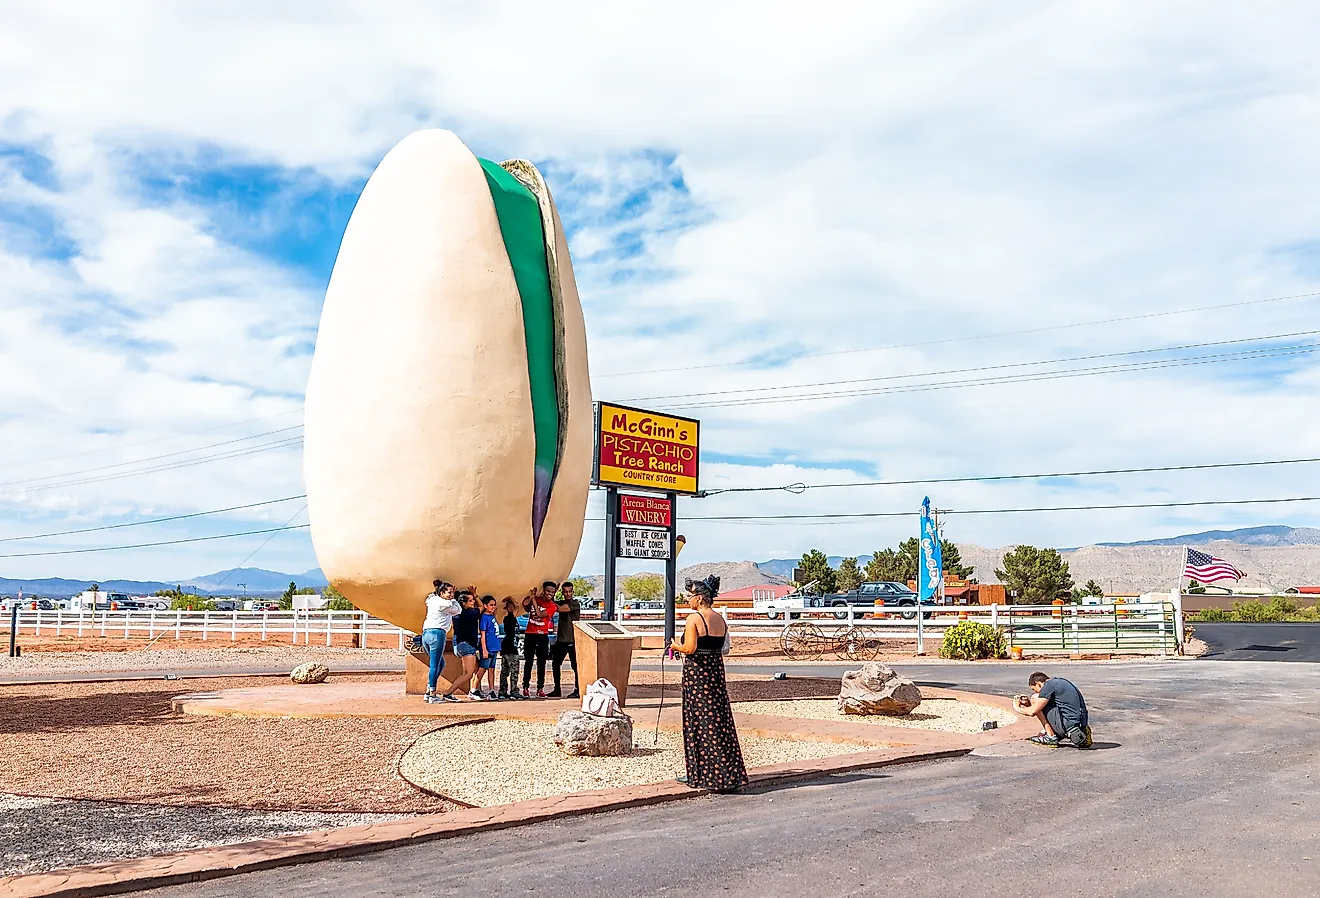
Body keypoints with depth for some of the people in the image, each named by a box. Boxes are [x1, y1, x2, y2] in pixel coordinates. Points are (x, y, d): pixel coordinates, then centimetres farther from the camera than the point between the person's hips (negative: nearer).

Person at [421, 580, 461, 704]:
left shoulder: (432, 600, 18)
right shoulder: (445, 604, -7)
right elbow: (458, 610, 9)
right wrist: (453, 600, 18)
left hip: (426, 633, 9)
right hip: (437, 633, -9)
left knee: (440, 663, 18)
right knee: (435, 665, -7)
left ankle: (428, 692, 13)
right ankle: (432, 696, -9)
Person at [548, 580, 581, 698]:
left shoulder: (575, 603, -7)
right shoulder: (561, 603, 14)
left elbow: (560, 609, -16)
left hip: (572, 640, -7)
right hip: (561, 639, 7)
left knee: (575, 665, -4)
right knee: (555, 664, 10)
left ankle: (578, 690, 1)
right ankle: (557, 690, 19)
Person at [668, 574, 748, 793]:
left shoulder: (693, 619, -13)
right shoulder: (720, 620, 9)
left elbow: (690, 648, -19)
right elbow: (723, 649, 10)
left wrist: (676, 647, -1)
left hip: (696, 672, -7)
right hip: (716, 671, 7)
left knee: (698, 722, 1)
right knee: (720, 720, 11)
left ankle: (701, 774, 7)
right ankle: (728, 773, 15)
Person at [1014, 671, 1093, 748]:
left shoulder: (1049, 685, -9)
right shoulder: (1058, 681, 18)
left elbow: (1032, 712, -9)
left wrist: (1017, 708, 7)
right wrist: (1029, 704, 20)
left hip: (1068, 724, -9)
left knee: (1034, 698, -2)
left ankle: (1051, 737, 0)